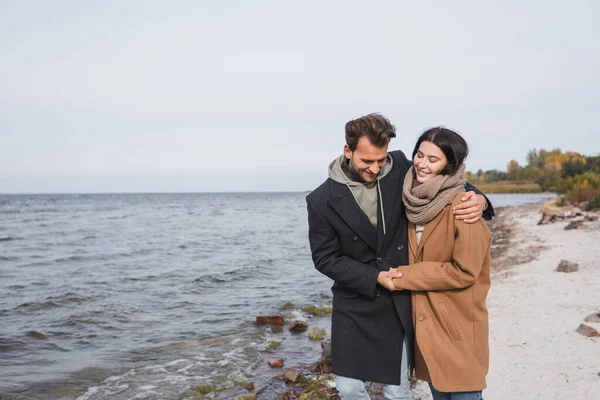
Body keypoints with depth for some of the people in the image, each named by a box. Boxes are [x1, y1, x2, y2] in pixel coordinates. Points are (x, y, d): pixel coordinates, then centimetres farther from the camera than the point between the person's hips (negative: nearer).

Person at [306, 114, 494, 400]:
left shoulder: (400, 169, -9)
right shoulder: (322, 200, -13)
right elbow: (325, 258, -7)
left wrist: (476, 198, -18)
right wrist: (375, 277, -16)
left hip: (398, 302, 1)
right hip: (354, 304, 0)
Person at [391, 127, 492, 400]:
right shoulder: (416, 201, 2)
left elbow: (464, 271, -20)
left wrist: (405, 277, -16)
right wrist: (404, 274, -1)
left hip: (458, 323, -7)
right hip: (425, 318, 7)